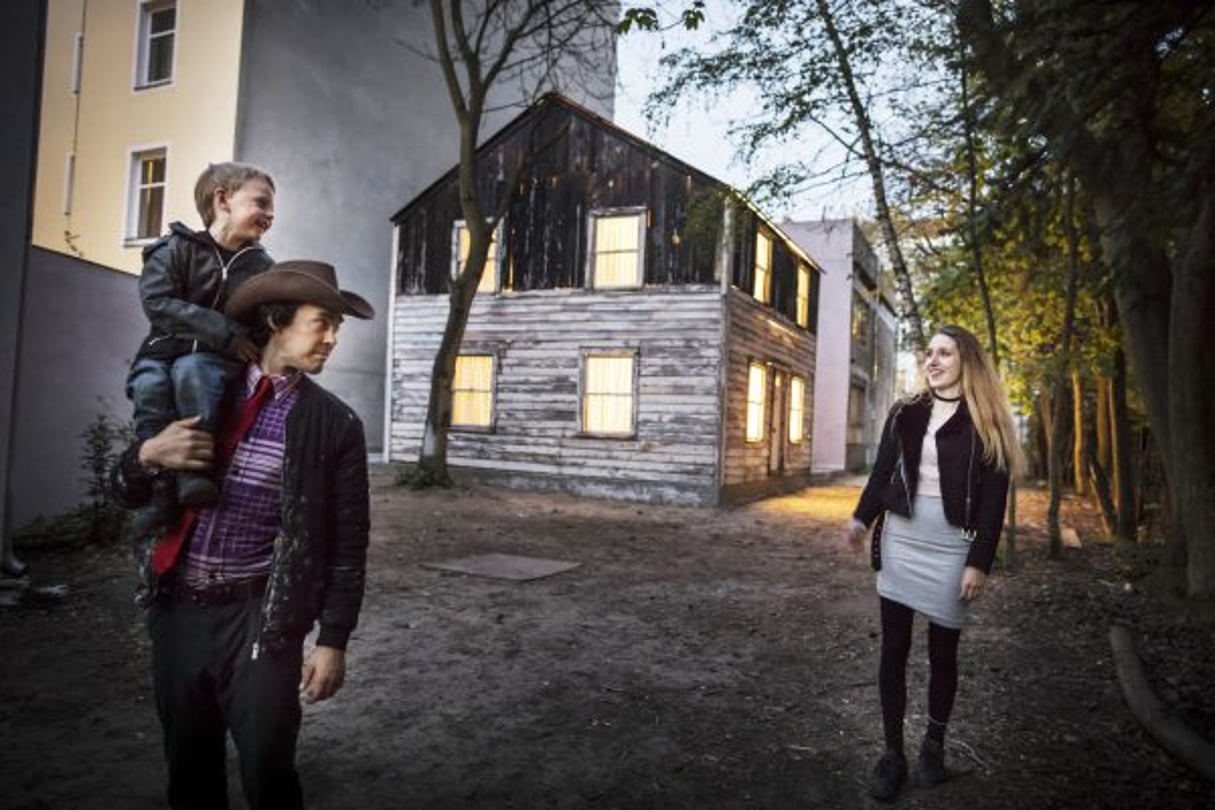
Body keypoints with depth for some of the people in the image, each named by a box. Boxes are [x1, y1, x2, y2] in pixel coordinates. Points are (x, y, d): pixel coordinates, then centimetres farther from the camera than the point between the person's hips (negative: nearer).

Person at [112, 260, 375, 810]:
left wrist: (332, 640, -5)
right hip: (175, 611, 3)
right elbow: (126, 493, 9)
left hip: (258, 619, -3)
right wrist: (149, 453, -13)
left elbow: (347, 543, -3)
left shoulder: (334, 424, -4)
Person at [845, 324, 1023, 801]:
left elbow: (993, 499, -5)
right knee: (893, 649, 3)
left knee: (942, 652, 8)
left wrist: (979, 562, -11)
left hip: (951, 547, -2)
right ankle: (892, 753, 14)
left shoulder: (986, 423, -2)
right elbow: (882, 471, 8)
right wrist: (861, 519, -8)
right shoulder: (906, 412, 8)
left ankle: (934, 743, 29)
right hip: (900, 540, 3)